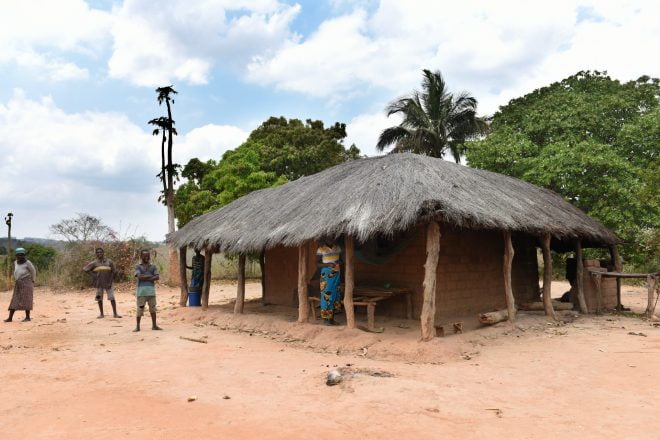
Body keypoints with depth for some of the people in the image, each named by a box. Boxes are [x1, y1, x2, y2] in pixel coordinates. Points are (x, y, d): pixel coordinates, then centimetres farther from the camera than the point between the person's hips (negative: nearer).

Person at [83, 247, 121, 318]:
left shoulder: (109, 262, 3)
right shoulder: (94, 263, 4)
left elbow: (112, 272, 2)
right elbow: (85, 269, 4)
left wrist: (110, 282, -6)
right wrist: (93, 275, -5)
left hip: (108, 283, -1)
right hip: (99, 284, 1)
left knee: (112, 298, -5)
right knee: (99, 299, 6)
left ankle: (115, 313, 0)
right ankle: (101, 314, 17)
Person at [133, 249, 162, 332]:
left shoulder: (153, 267, 12)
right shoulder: (138, 267, 5)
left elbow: (157, 277, -2)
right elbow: (139, 276, -11)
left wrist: (145, 278, -9)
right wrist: (151, 276, -7)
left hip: (151, 291, 3)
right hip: (141, 292, -3)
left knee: (153, 309, 8)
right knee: (140, 310, -1)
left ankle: (154, 326, 17)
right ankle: (137, 326, 9)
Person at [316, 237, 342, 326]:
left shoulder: (337, 248, 7)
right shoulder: (321, 249, -7)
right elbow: (317, 264, -7)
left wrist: (339, 262, -6)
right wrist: (328, 264, -22)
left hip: (336, 274, 5)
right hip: (326, 275, -5)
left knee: (335, 295, 6)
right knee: (326, 296, -5)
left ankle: (332, 319, 15)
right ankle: (325, 319, 4)